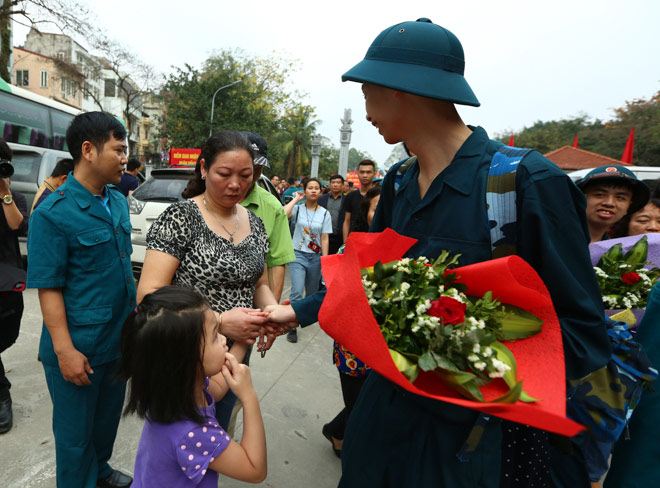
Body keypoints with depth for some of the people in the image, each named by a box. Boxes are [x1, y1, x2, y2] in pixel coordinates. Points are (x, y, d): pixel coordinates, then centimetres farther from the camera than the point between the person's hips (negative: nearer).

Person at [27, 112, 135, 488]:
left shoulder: (119, 202, 3)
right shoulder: (53, 213, -17)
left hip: (120, 339, 7)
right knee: (76, 432, 14)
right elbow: (48, 287, -17)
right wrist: (64, 350, -18)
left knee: (109, 415, 26)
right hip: (79, 346, -7)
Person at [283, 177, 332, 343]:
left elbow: (325, 239, 1)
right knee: (297, 291, -15)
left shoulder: (324, 213, 2)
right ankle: (292, 327, -3)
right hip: (298, 255, -2)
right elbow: (283, 214, -24)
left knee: (312, 292, 14)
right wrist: (296, 199, -11)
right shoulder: (298, 208, -2)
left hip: (315, 257, 3)